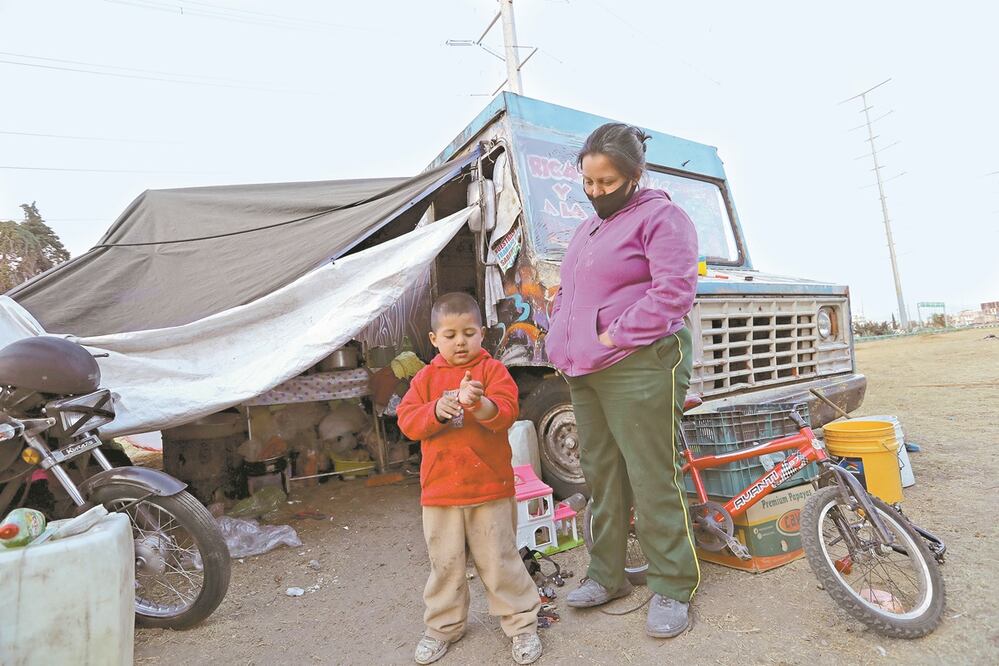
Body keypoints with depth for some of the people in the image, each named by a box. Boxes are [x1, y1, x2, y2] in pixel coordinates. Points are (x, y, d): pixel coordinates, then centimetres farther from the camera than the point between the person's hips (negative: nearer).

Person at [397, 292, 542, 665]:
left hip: (490, 487, -2)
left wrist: (479, 403, -35)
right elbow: (407, 421, -4)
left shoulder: (493, 370, -2)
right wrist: (436, 410, -23)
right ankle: (443, 626, 37)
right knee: (444, 563, 16)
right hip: (439, 489, 3)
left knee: (499, 560, 8)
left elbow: (506, 413, -15)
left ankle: (522, 623, 28)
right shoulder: (427, 377, 5)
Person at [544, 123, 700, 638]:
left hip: (639, 368, -8)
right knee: (601, 477, 14)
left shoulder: (660, 217, -4)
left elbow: (674, 290, -15)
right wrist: (562, 335, 8)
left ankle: (673, 588, 18)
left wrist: (616, 336, -17)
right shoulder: (588, 228, 21)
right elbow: (567, 291, 25)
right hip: (584, 372, 8)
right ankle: (606, 576, 29)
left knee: (652, 481, -1)